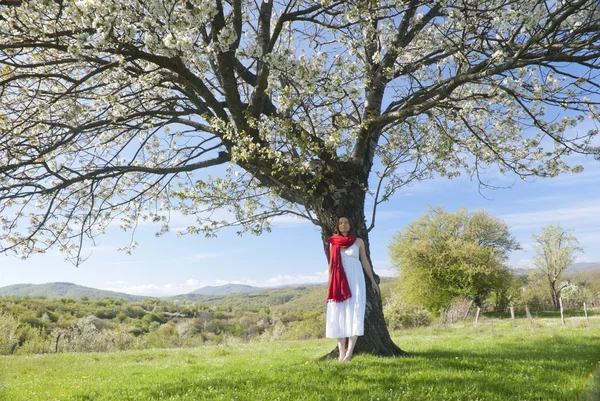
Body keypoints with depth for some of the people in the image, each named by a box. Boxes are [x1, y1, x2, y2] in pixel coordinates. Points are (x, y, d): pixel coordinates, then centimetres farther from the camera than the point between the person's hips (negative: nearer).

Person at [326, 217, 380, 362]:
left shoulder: (358, 241, 6)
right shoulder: (333, 243, 8)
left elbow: (365, 262, 9)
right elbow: (331, 264, 10)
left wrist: (373, 281, 8)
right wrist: (330, 285, 7)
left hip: (355, 279, -1)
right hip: (339, 282, 1)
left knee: (354, 314, -10)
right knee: (338, 315, -1)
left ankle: (349, 353, -13)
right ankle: (341, 353, 2)